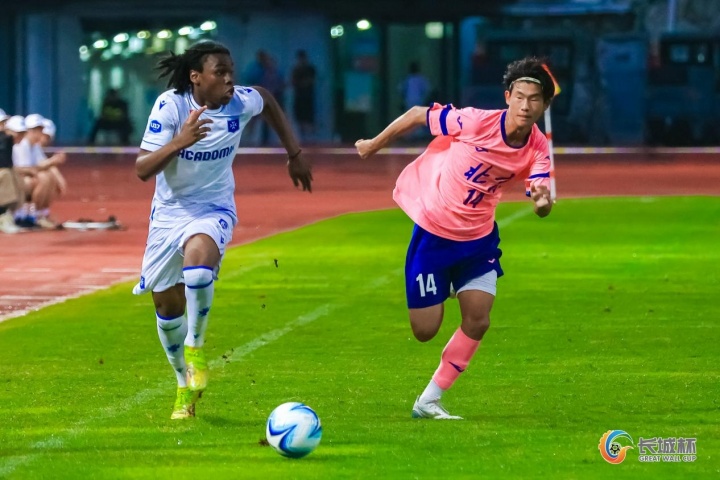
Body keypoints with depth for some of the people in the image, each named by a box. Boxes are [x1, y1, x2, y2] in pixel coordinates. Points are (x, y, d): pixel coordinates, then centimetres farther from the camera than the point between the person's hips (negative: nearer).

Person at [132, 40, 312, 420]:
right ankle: (186, 388, 31)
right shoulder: (170, 105, -19)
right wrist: (180, 141, -39)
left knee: (199, 254, -35)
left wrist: (295, 154, 16)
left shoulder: (240, 103, -12)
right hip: (169, 212, 1)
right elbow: (142, 169, -24)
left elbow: (267, 99, 15)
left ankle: (195, 348, -15)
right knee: (166, 304, 8)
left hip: (214, 209, -1)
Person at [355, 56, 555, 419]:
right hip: (433, 232, -4)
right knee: (425, 331, -4)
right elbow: (417, 115, -12)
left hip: (478, 238, 4)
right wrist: (375, 145, 1)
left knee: (477, 321, -7)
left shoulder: (538, 149, -13)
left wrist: (543, 200, -49)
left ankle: (428, 402, 10)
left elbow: (540, 205, -23)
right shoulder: (476, 122, -25)